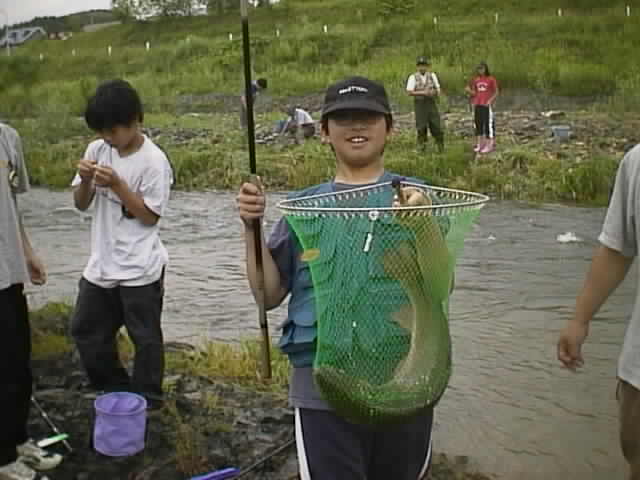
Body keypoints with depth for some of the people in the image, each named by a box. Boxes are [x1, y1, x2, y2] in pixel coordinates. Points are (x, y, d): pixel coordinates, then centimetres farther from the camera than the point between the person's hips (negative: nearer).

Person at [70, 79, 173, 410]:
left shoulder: (153, 160, -15)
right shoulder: (97, 150, 2)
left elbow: (149, 216, -16)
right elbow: (81, 204, 6)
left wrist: (116, 184, -23)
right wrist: (85, 181, -14)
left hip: (139, 269, -7)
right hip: (101, 263, 7)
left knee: (144, 337, 7)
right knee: (85, 330, 16)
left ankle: (146, 401, 25)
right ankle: (117, 390, 34)